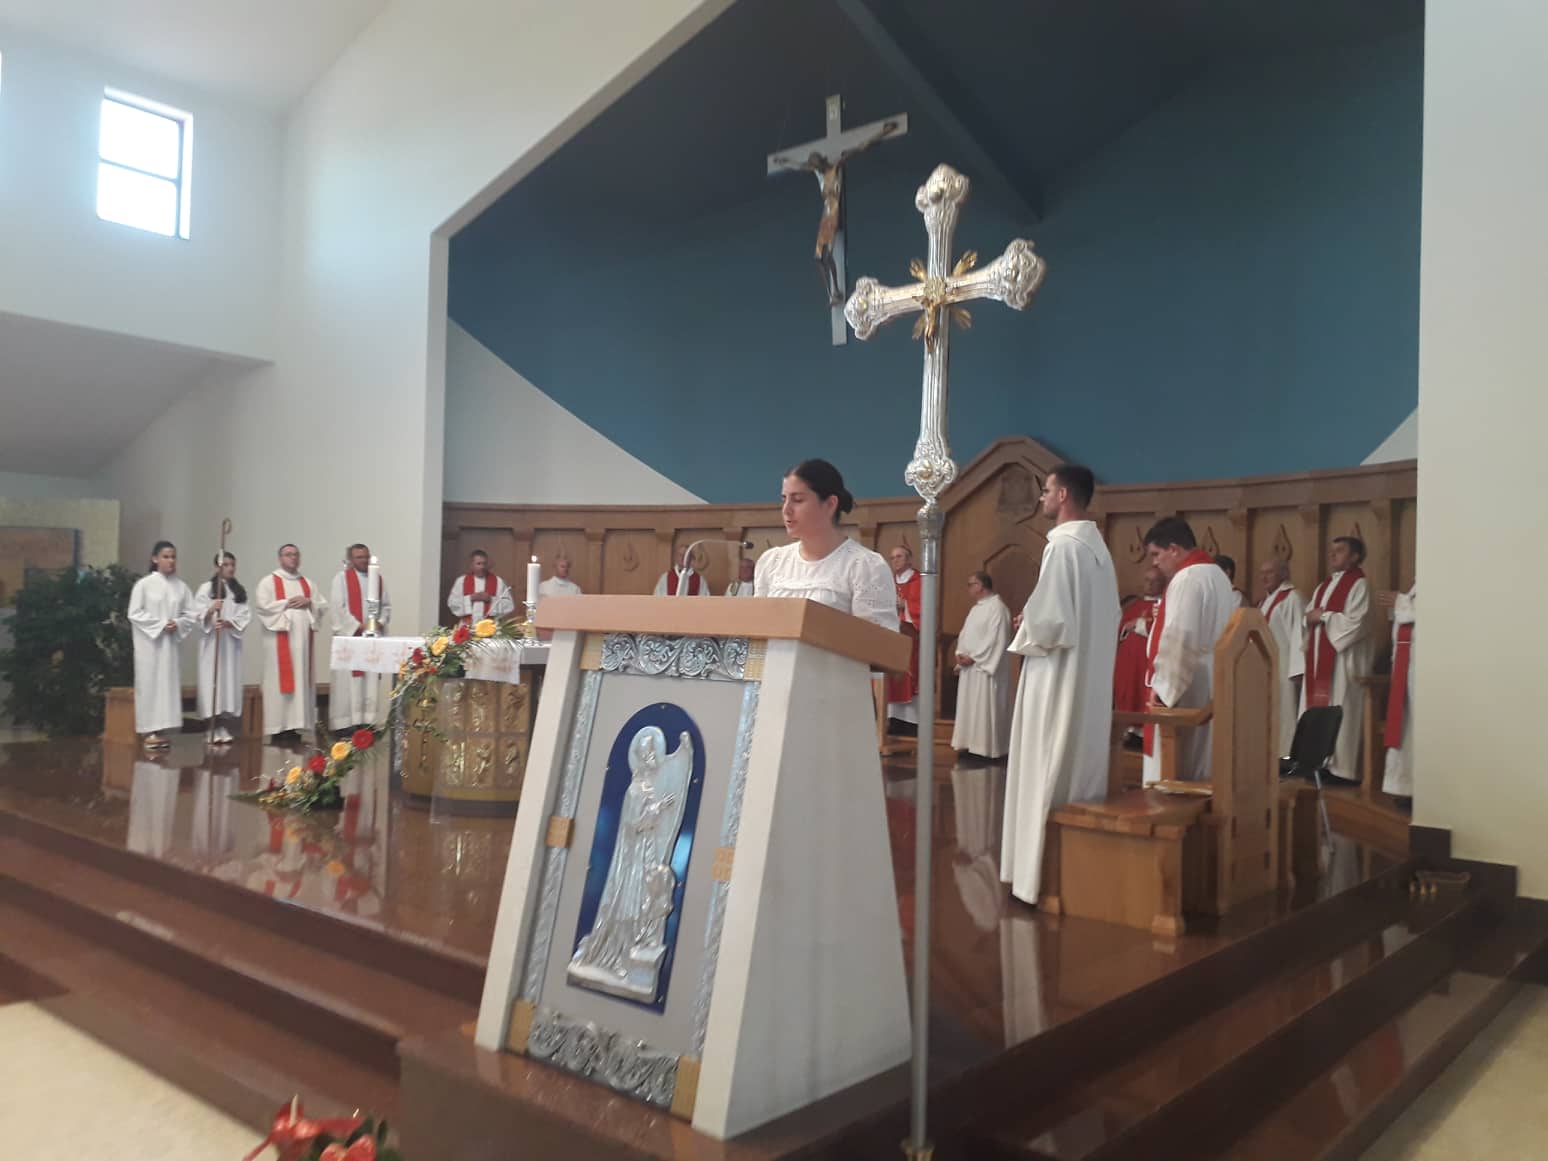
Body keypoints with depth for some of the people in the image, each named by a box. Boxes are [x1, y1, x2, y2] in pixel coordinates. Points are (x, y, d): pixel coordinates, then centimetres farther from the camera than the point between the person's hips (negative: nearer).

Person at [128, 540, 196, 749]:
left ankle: (163, 730, 7)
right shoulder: (144, 584, -4)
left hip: (171, 643, 3)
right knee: (150, 683, -1)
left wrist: (177, 624, -11)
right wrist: (160, 624, -14)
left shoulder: (181, 586, 5)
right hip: (149, 642, -3)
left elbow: (190, 614, 7)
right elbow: (134, 613, -7)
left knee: (169, 683, 3)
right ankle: (149, 730, 2)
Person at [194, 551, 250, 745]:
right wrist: (210, 611, -26)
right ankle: (213, 728, -3)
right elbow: (198, 614, -6)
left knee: (230, 679, 1)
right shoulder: (206, 588, 3)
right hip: (211, 641, -3)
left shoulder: (240, 590, 12)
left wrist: (228, 622, -16)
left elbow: (245, 616, 3)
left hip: (231, 641, 3)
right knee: (212, 679, -6)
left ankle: (223, 727, 5)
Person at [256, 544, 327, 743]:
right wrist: (287, 603, -11)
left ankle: (295, 724, 7)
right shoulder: (269, 581, 2)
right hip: (280, 639, -5)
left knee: (301, 680, 3)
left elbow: (323, 606, 11)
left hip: (302, 639, 5)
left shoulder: (308, 584, 17)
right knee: (280, 680, -7)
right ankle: (278, 727, -5)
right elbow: (261, 606, -11)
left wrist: (309, 602, -7)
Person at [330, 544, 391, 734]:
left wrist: (380, 622, -5)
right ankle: (345, 723, -2)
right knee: (349, 680, -5)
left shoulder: (379, 579, 15)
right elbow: (338, 607, -7)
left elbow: (386, 606, 14)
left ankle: (367, 720, 5)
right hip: (349, 635, -4)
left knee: (371, 680, 2)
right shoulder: (342, 578, 2)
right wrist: (358, 626, -13)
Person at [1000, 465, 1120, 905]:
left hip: (1058, 678, -9)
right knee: (1080, 768, 14)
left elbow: (1049, 620, -23)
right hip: (1090, 678, 9)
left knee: (1048, 775, -2)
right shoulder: (1097, 546, 11)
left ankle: (1045, 876, 4)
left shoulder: (1063, 545, -17)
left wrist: (1023, 634, -3)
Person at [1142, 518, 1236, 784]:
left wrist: (1162, 686, -16)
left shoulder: (1187, 578, -16)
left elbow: (1179, 638, -24)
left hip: (1183, 690, -10)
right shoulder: (1217, 575, 15)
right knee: (1196, 770, 13)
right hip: (1210, 688, 10)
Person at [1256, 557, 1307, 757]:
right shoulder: (1265, 600, 17)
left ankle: (1286, 757, -2)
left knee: (1282, 714, -6)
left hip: (1282, 668, -9)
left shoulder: (1292, 598, -11)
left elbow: (1298, 635, -17)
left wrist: (1297, 670, -22)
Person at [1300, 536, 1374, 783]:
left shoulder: (1358, 584, -5)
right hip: (1318, 656, 8)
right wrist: (1310, 617, -5)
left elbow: (1354, 623, -16)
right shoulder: (1323, 586, 19)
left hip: (1342, 658, -8)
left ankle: (1339, 767, -4)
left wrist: (1324, 616, -10)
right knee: (1317, 708, 7)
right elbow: (1308, 617, 17)